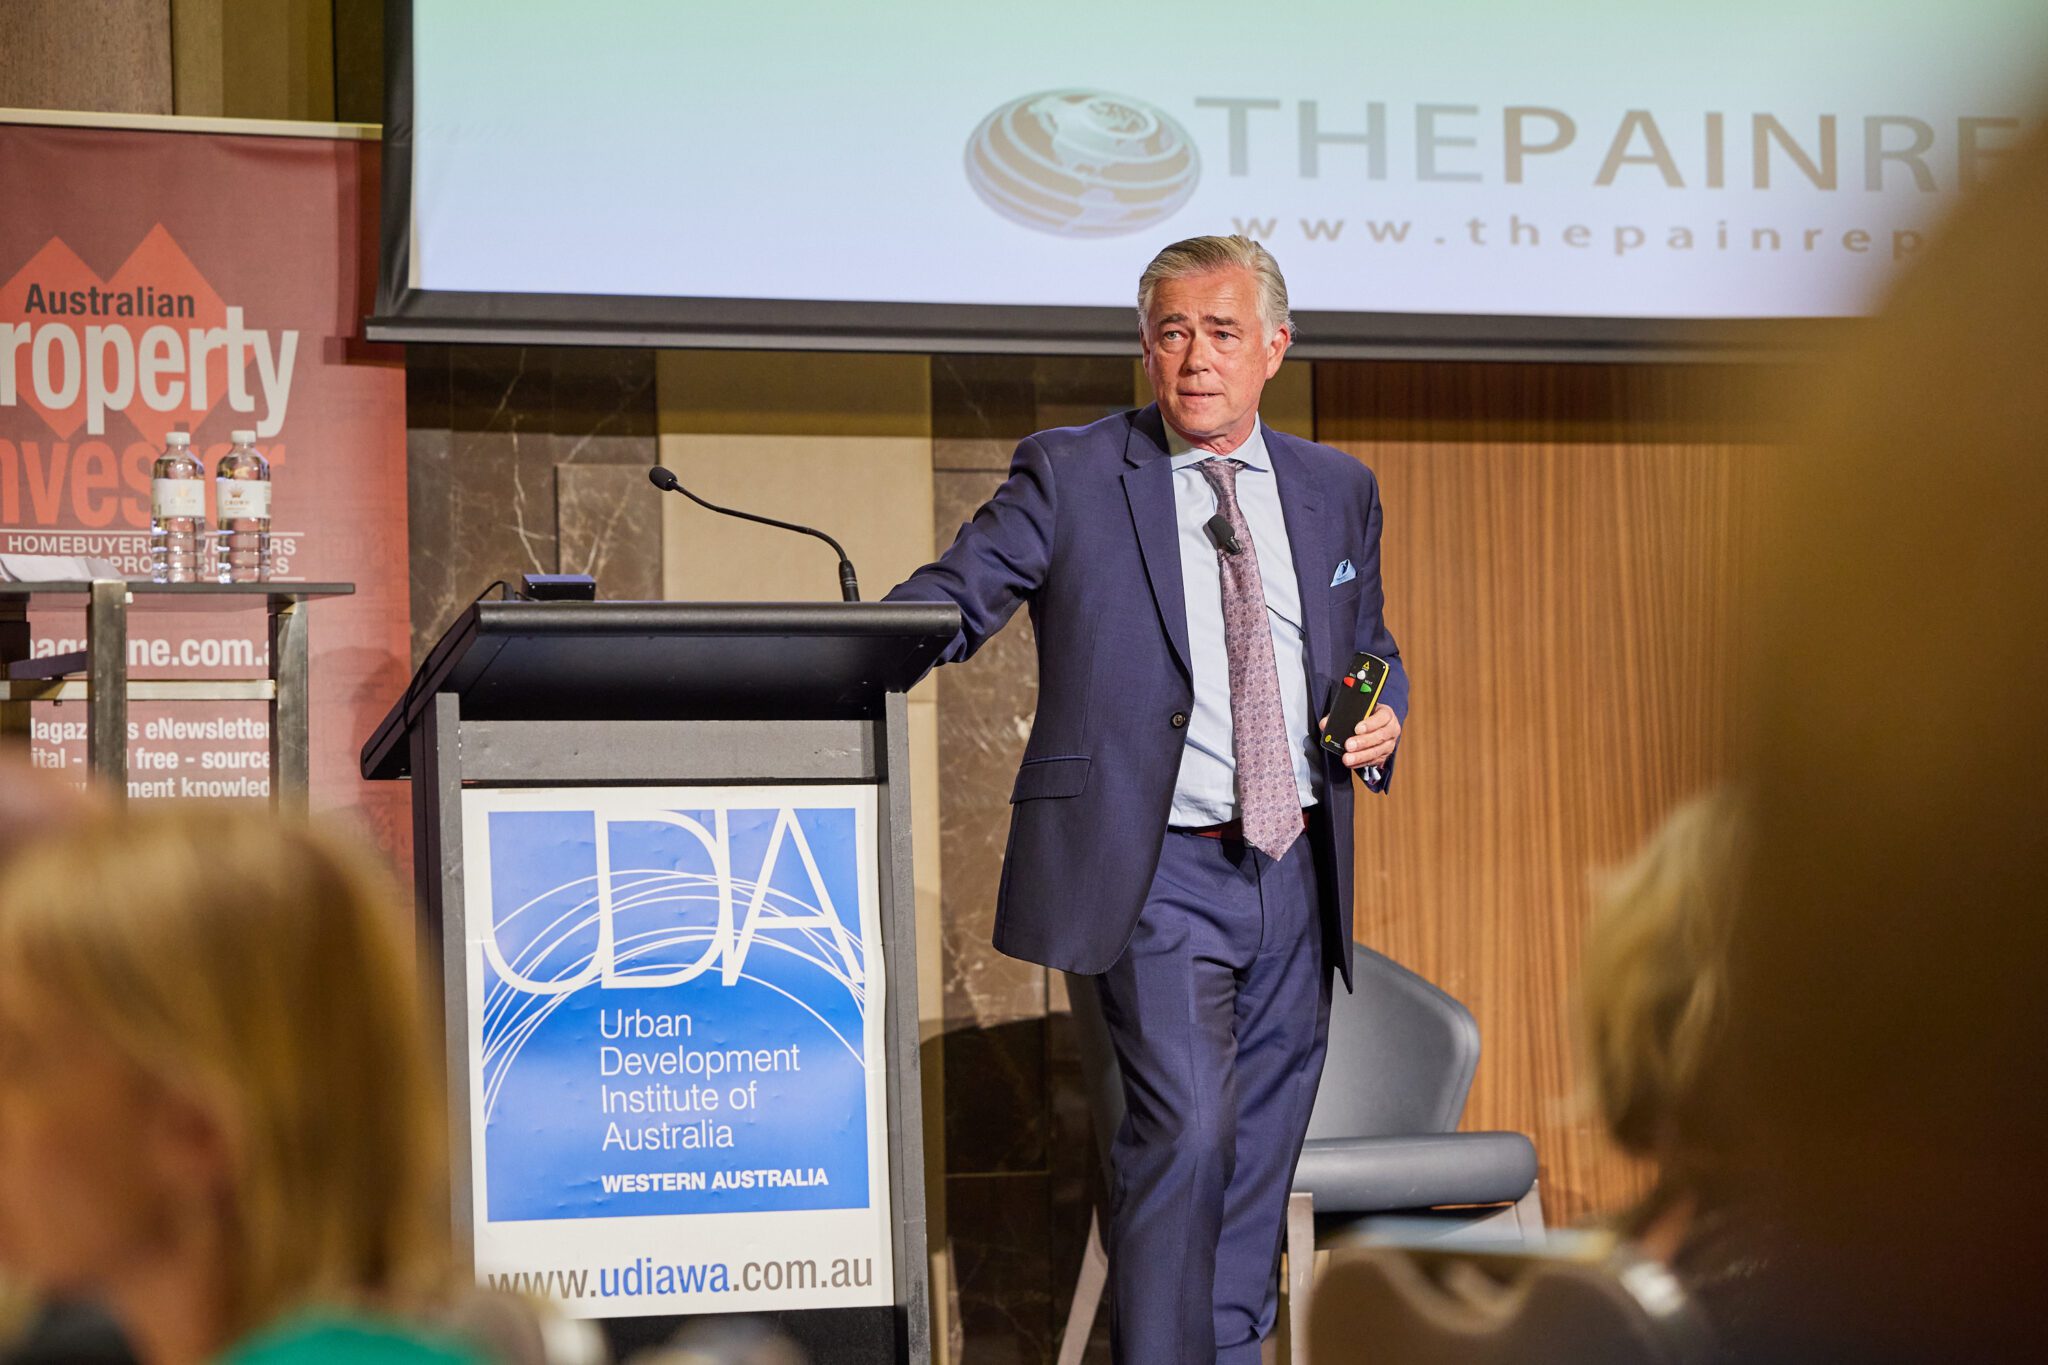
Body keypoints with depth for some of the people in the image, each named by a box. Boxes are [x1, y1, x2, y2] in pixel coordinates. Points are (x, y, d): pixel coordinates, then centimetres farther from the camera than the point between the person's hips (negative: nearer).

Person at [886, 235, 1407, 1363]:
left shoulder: (1337, 490, 12)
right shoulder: (1068, 477, -1)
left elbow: (1369, 649, 23)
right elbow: (947, 604, -7)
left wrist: (1381, 718, 1)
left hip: (1296, 876, 5)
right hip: (1157, 875, -5)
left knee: (1260, 1147, 12)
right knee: (1185, 1127, -18)